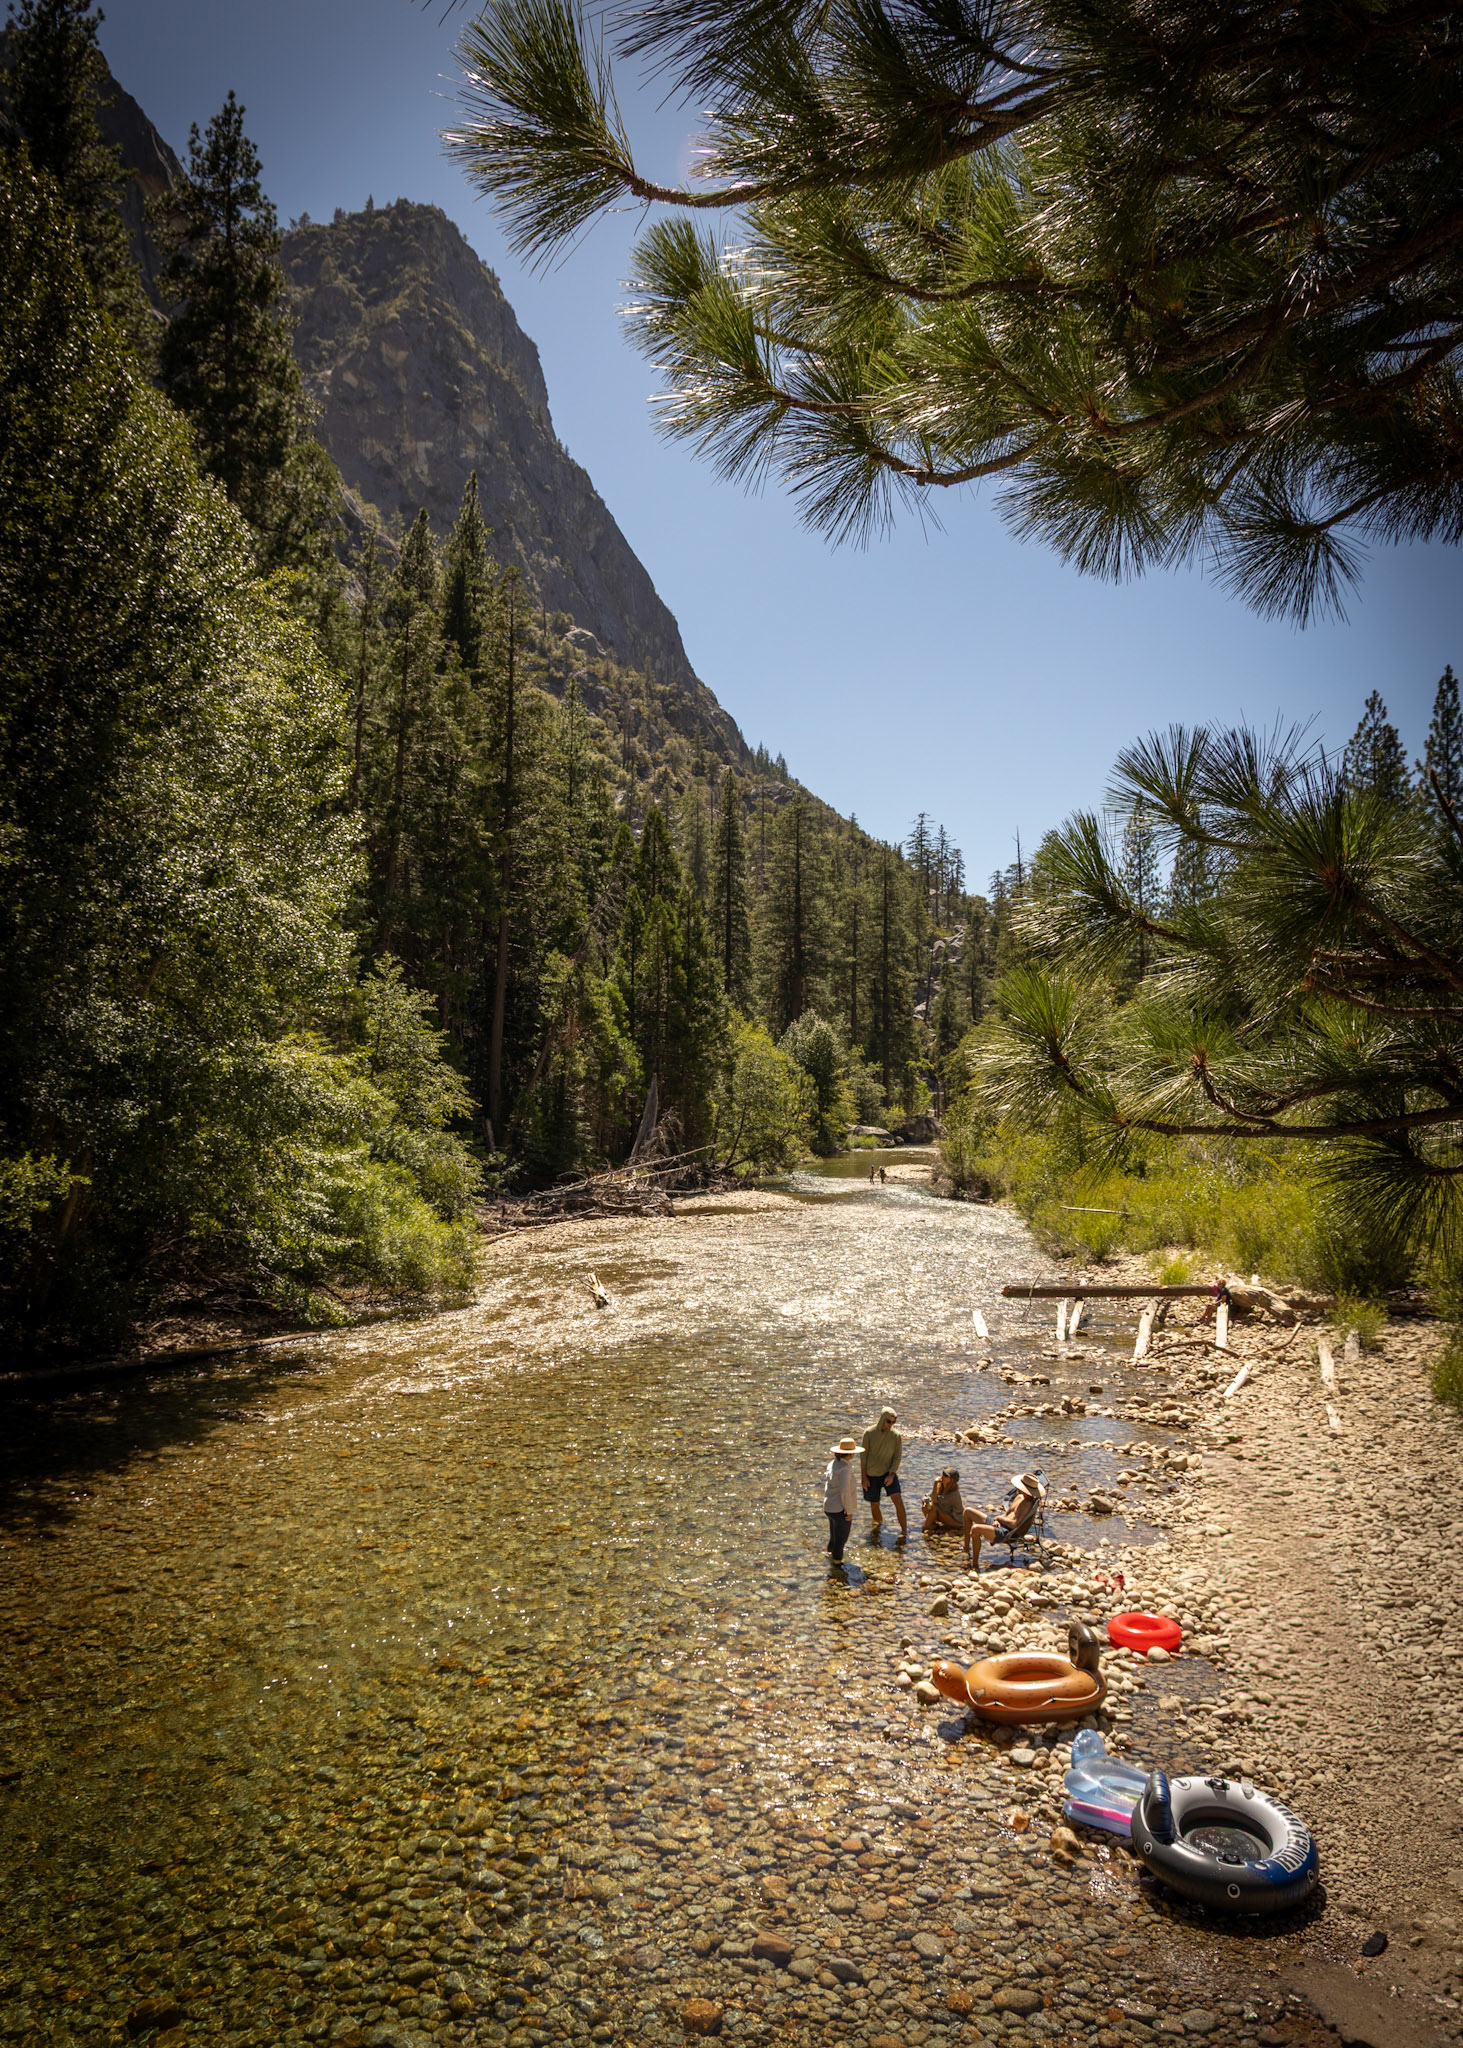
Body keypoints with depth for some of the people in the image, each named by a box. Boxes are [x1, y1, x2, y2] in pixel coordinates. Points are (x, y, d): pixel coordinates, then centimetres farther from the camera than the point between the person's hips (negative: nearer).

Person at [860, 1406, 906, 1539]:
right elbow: (863, 1455, -5)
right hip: (871, 1475, 0)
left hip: (888, 1473, 0)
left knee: (898, 1500, -17)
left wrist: (891, 1475, -15)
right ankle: (878, 1522, 41)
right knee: (874, 1504, 11)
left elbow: (897, 1456, -4)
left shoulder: (896, 1435, -8)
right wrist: (864, 1477, -7)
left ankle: (904, 1530, -8)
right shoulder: (869, 1433, -10)